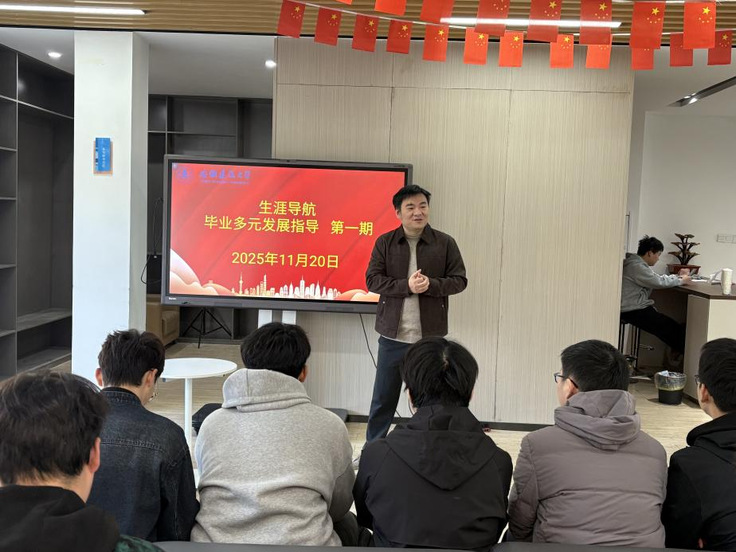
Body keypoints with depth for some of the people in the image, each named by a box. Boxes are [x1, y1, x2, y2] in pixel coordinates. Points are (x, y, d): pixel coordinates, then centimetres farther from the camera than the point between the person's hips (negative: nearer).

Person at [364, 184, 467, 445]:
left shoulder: (445, 243, 0)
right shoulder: (385, 243, 1)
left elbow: (459, 280, 0)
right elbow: (372, 280, -5)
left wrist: (431, 284, -18)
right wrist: (407, 285, -20)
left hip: (431, 336, 0)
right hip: (392, 335, 1)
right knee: (383, 399, 10)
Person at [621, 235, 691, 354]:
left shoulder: (640, 264, 16)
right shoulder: (636, 266, -18)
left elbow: (657, 277, 23)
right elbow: (659, 282, -15)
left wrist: (678, 276, 11)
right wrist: (681, 280, -1)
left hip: (638, 306, 10)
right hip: (633, 311, -10)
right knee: (670, 327, -6)